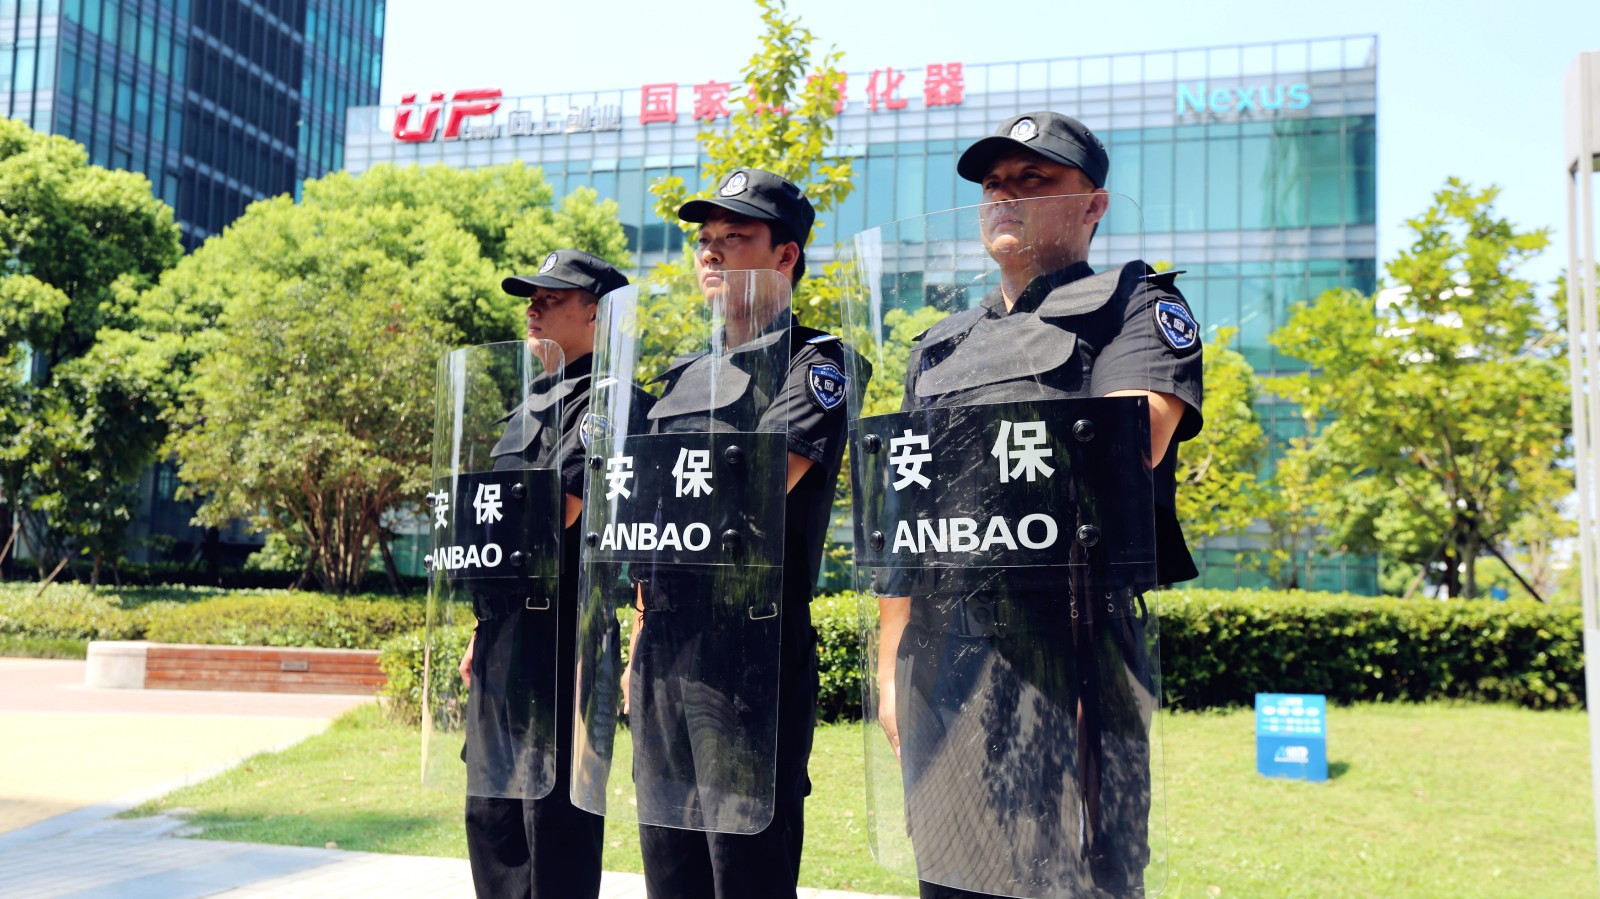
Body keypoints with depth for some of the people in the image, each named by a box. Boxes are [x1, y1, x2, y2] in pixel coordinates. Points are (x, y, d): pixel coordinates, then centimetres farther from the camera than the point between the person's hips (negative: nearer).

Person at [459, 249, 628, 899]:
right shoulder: (530, 405, 20)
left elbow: (555, 512, -20)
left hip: (554, 638, -10)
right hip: (501, 635, 10)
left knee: (553, 813, -3)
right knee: (490, 809, 15)